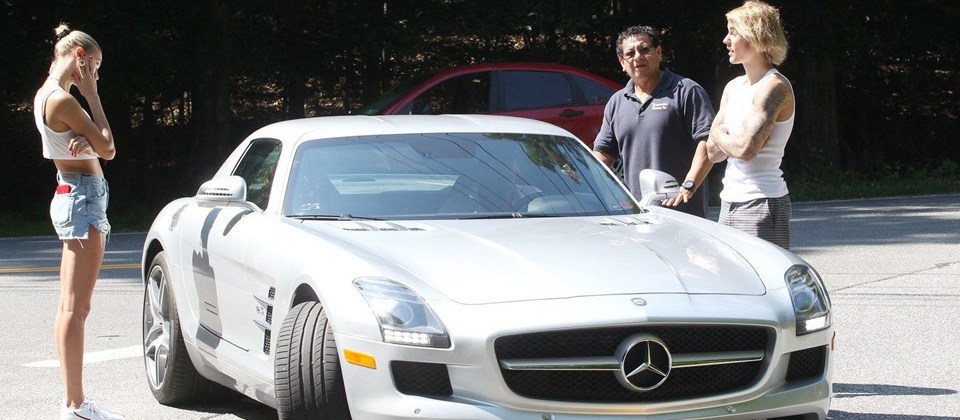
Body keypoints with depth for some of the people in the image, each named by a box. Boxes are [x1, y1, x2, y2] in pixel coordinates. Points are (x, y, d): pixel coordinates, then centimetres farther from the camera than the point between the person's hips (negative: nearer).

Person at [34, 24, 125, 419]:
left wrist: (85, 137, -9)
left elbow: (94, 144, 14)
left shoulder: (46, 94, 13)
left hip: (72, 195, 11)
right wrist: (92, 96, -8)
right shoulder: (63, 100, -17)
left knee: (70, 306, 12)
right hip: (84, 196, -11)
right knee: (76, 307, -10)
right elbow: (108, 149, -12)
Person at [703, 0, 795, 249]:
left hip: (762, 204, -8)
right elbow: (713, 152, 13)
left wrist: (720, 134, -2)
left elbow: (746, 149, -22)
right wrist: (732, 138, -7)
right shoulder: (733, 88, 15)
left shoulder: (774, 87, -12)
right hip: (730, 203, 8)